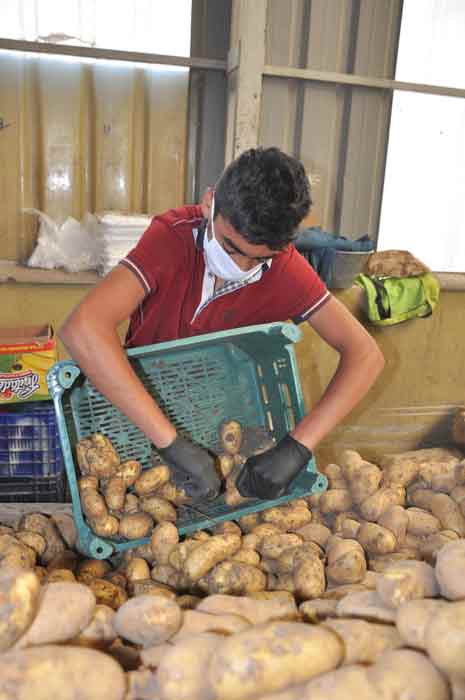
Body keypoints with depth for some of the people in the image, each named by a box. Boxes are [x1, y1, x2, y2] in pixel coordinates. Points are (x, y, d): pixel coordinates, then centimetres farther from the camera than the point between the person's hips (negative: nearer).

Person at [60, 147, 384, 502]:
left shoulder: (286, 269, -20)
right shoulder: (171, 236, -28)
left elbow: (365, 354, -22)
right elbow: (82, 329, -41)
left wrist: (297, 448, -34)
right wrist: (172, 443, -45)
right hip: (140, 407, -2)